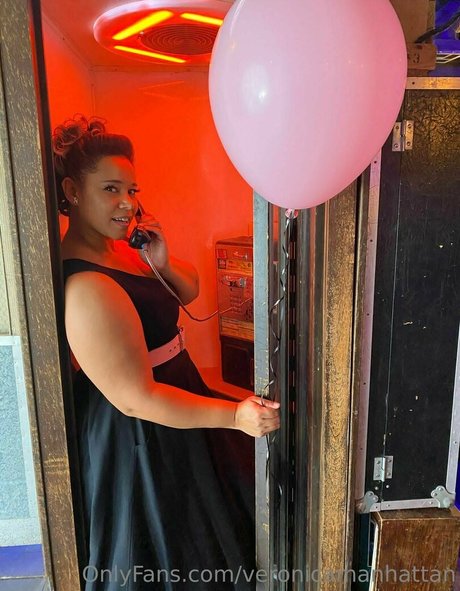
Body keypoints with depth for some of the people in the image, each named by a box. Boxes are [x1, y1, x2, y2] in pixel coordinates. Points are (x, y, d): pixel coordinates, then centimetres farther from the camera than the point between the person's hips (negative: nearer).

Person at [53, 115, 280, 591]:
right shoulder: (85, 288, -31)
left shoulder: (118, 249, -1)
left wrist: (161, 264, -14)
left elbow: (190, 291, 7)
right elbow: (136, 399, -30)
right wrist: (234, 416, -32)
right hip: (139, 440, -9)